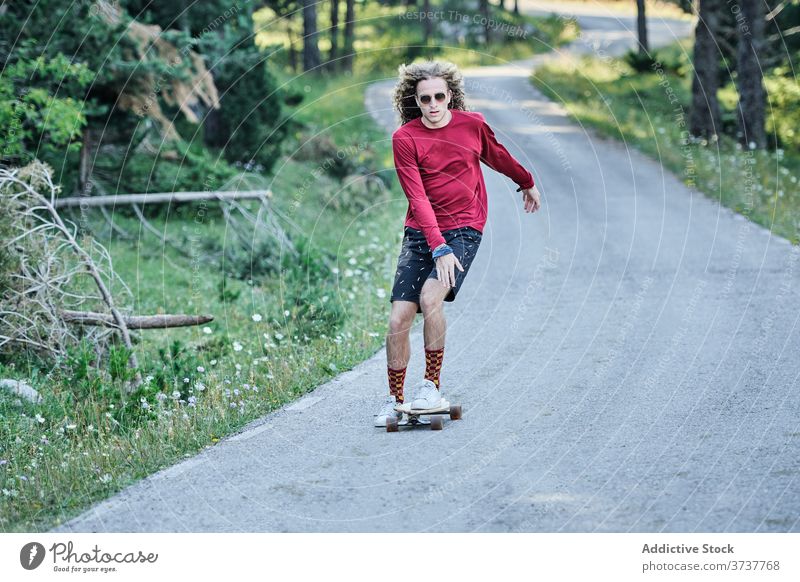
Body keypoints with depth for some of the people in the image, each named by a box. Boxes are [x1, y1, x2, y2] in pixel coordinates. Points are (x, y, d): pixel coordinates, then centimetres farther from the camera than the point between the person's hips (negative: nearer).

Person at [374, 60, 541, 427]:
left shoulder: (472, 124, 1)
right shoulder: (404, 138, -5)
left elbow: (498, 157, 23)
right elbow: (418, 198, -13)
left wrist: (527, 183, 39)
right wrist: (438, 248, -23)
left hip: (463, 230, -1)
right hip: (420, 233, 1)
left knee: (431, 297, -26)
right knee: (399, 319, -7)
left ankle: (432, 383, -10)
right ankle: (394, 400, 11)